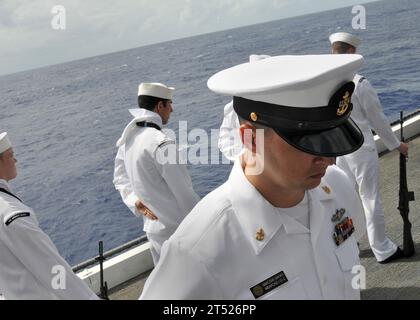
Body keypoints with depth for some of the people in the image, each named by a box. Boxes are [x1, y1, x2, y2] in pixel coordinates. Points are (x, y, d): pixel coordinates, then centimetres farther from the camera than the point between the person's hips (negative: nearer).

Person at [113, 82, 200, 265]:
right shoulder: (162, 144, -25)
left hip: (152, 225, 8)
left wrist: (136, 201, 1)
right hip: (177, 230, -8)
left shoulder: (127, 139, 2)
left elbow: (120, 179, 13)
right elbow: (185, 194, -20)